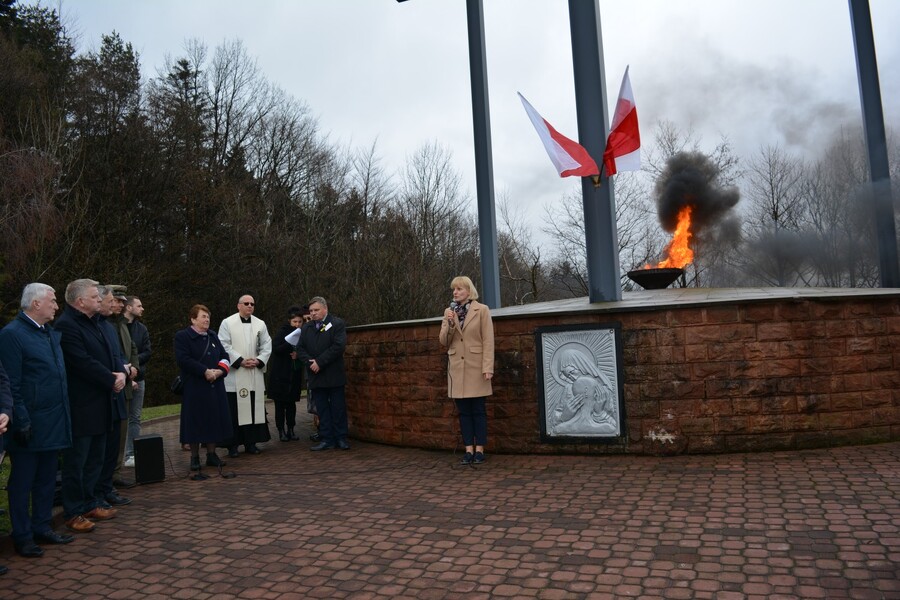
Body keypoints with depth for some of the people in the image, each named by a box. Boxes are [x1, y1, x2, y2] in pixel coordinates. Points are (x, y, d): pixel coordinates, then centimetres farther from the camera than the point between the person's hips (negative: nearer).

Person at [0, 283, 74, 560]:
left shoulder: (52, 332, 12)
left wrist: (64, 416, 12)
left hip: (54, 422, 7)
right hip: (30, 425, -7)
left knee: (47, 479, 16)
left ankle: (42, 527, 28)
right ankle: (23, 536, 18)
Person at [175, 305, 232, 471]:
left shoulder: (213, 336, 15)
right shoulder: (182, 336, -4)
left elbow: (224, 356, 11)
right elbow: (183, 359, -16)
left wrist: (219, 371, -9)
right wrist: (205, 371, -20)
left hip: (215, 387, 6)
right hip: (194, 388, -5)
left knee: (214, 420, 7)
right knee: (195, 422, 0)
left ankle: (211, 454, 17)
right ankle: (195, 457, 11)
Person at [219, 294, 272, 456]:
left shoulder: (260, 324, 9)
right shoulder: (227, 323, -1)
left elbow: (267, 345, 9)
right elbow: (224, 346, -7)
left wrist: (259, 361, -6)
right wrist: (240, 361, -13)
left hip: (255, 373, 4)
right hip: (234, 373, -3)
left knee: (254, 409, 6)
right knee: (234, 410, -1)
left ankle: (251, 443, 15)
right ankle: (233, 445, 8)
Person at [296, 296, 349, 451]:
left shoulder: (337, 324, -3)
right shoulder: (306, 328, 14)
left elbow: (339, 346, -14)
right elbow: (300, 349, 8)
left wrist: (319, 362, -16)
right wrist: (310, 362, -10)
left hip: (334, 376, -4)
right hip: (315, 376, 4)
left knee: (338, 408, 2)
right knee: (322, 409, 7)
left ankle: (341, 438, 10)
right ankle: (327, 439, 12)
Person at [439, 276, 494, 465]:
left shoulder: (482, 310, -2)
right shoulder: (449, 312, 9)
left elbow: (488, 341, -6)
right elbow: (444, 341, 6)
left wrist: (488, 367, -13)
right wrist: (449, 324, -11)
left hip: (476, 366, -4)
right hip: (457, 367, 4)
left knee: (478, 410, 2)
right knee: (463, 411, 6)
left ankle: (479, 449, 9)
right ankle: (469, 449, 13)